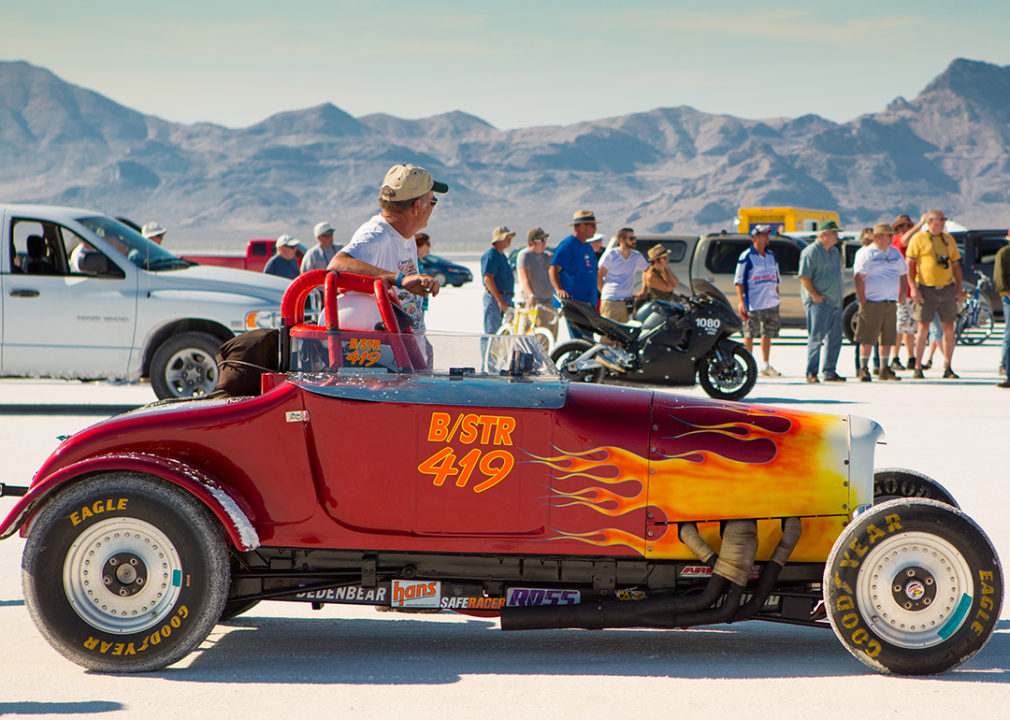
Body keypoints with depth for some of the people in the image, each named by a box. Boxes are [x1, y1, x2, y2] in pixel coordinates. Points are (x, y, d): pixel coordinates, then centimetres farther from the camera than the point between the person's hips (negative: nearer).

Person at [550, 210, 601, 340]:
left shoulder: (588, 248, 19)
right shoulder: (567, 245, -10)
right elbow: (554, 269, -20)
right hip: (572, 302, -9)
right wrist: (559, 290, -34)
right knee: (579, 339, -15)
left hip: (587, 303, 9)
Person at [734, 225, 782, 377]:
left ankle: (766, 366, 15)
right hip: (753, 305, -6)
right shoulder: (746, 257, -6)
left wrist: (777, 299, 18)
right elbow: (739, 281, -8)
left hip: (771, 304, 6)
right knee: (749, 334, -1)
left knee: (768, 334, 8)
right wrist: (741, 302, -16)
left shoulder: (771, 256, 14)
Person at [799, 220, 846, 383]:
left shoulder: (835, 252, 17)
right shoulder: (811, 252, -9)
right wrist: (814, 295, -19)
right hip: (819, 302, -8)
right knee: (816, 337, -9)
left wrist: (840, 295, 15)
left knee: (834, 338, 8)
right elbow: (804, 276, -14)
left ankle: (830, 372, 14)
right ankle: (811, 373, -6)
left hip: (835, 301, 8)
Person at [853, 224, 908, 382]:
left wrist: (902, 292, 13)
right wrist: (862, 301, -14)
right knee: (867, 338, -6)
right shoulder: (866, 253, -6)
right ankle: (863, 369, -2)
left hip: (891, 303, 6)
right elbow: (858, 277, -11)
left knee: (888, 338, 8)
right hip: (872, 302, -6)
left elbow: (903, 274, 24)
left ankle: (884, 370, 16)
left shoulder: (895, 252, 14)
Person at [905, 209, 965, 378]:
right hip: (926, 289, -4)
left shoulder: (948, 239, 14)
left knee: (949, 329, 2)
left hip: (947, 288, 4)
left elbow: (956, 264, 18)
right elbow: (909, 264, -4)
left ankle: (947, 368, 9)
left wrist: (959, 288, 9)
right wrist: (913, 287, -13)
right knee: (923, 328, -4)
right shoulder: (919, 238, -1)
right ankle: (918, 368, 3)